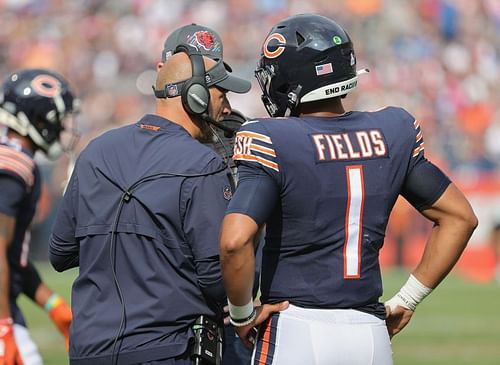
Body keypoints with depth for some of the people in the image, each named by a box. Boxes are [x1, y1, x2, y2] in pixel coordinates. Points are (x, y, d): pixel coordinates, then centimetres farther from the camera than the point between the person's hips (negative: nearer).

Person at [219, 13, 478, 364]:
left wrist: (243, 314, -7)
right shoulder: (391, 133, 6)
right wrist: (406, 300, 15)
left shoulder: (272, 143, -10)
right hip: (371, 335, 5)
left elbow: (235, 241, -23)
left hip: (296, 333, -5)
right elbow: (460, 217, 13)